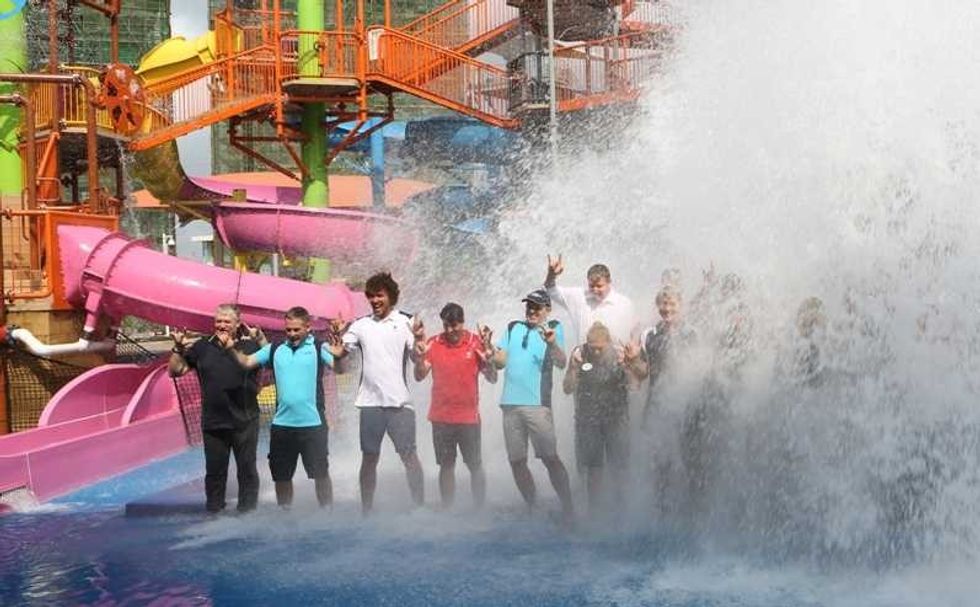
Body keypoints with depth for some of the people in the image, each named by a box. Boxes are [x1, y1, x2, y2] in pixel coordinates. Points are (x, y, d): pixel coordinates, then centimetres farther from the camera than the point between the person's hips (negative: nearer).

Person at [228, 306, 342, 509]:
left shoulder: (319, 348, -4)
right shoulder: (275, 349, 8)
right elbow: (247, 362, 8)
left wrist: (339, 356, -39)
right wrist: (232, 349, -9)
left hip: (313, 424, -4)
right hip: (281, 424, 4)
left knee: (320, 473, 1)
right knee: (281, 475, 14)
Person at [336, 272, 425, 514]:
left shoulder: (406, 322, 1)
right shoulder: (360, 325, 8)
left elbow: (418, 359, -2)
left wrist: (418, 339, -21)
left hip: (399, 401, -2)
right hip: (370, 402, 2)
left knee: (409, 455, -2)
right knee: (369, 458, 9)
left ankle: (420, 508, 3)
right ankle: (366, 510, 16)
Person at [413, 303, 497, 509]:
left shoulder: (476, 342, -3)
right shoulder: (433, 343, 2)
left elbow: (492, 378, -3)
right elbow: (419, 376, 1)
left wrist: (487, 356, -21)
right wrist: (420, 356, -17)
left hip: (469, 416, -2)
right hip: (441, 417, 2)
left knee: (475, 465, 2)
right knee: (446, 466, 8)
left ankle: (480, 509, 9)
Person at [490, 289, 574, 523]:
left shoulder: (553, 328, 3)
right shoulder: (513, 328, 17)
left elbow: (561, 363, -10)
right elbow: (500, 361, 15)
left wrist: (552, 343, -28)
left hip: (537, 403, -5)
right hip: (511, 403, 5)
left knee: (550, 457, -11)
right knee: (516, 461, 9)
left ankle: (568, 508, -7)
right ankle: (532, 509, 21)